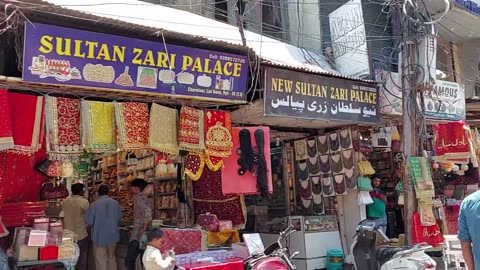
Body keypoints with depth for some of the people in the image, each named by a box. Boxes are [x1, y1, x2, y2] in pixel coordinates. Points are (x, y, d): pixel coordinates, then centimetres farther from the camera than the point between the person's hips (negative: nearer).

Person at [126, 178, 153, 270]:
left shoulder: (138, 198, -12)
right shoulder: (145, 197, 15)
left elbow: (147, 212, -26)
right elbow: (148, 214, 18)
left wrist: (143, 228, -21)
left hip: (138, 234, -9)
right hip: (144, 234, 9)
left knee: (129, 260, -7)